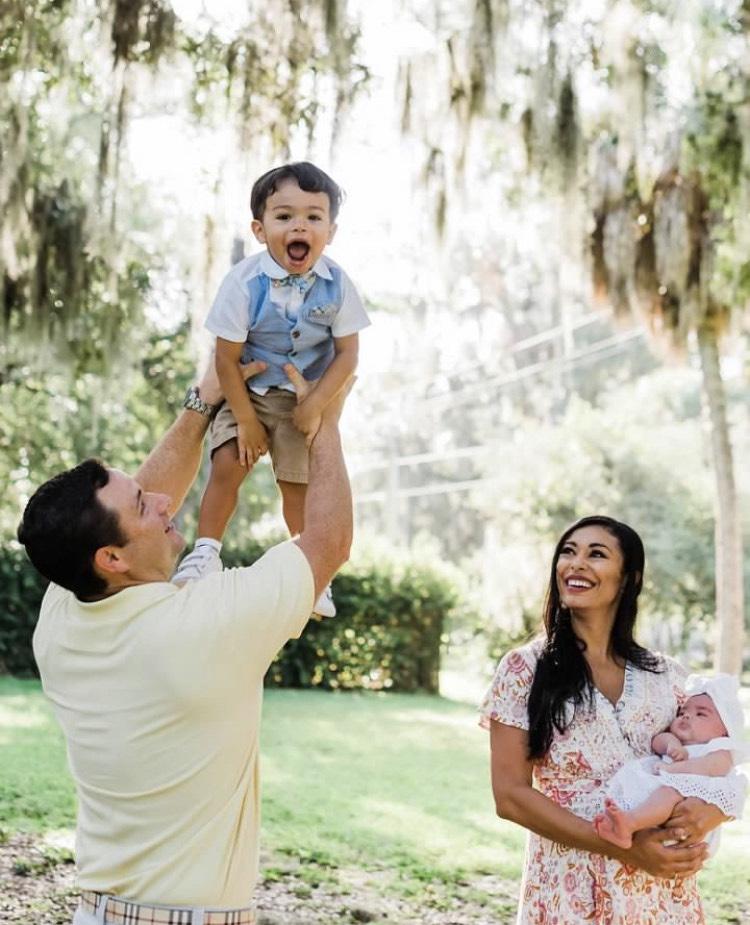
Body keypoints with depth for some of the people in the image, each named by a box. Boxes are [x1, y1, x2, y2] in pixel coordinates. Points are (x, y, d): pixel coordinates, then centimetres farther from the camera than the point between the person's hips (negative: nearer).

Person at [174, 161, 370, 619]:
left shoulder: (337, 285, -18)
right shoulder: (244, 283, -23)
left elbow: (348, 353, -10)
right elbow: (227, 358, -17)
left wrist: (316, 405, -18)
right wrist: (245, 419, -14)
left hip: (305, 398, 1)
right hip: (247, 393, 0)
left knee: (297, 482, 5)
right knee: (227, 466, -10)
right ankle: (206, 551, 10)